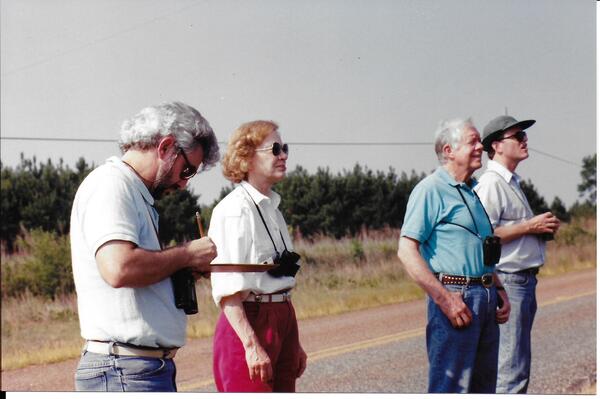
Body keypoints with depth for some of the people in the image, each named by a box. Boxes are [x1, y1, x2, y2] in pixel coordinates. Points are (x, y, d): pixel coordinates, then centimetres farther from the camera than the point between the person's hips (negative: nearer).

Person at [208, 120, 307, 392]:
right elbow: (227, 290, -18)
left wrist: (294, 344, 21)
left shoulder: (271, 207, 16)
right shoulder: (235, 210, -11)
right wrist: (251, 345, -23)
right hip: (247, 322, -9)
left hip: (282, 318, 9)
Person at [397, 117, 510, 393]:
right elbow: (407, 251, -16)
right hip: (454, 299, -9)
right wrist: (444, 298, -21)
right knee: (450, 388, -8)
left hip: (486, 298, 9)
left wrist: (500, 293, 17)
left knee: (484, 384, 12)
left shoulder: (475, 190, 18)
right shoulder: (430, 190, -9)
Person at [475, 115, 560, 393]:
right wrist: (529, 226, -16)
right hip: (507, 280, -10)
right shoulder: (491, 184, -13)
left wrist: (542, 228, 11)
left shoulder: (512, 183, 19)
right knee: (510, 369, -10)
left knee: (518, 365, 14)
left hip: (524, 280, 10)